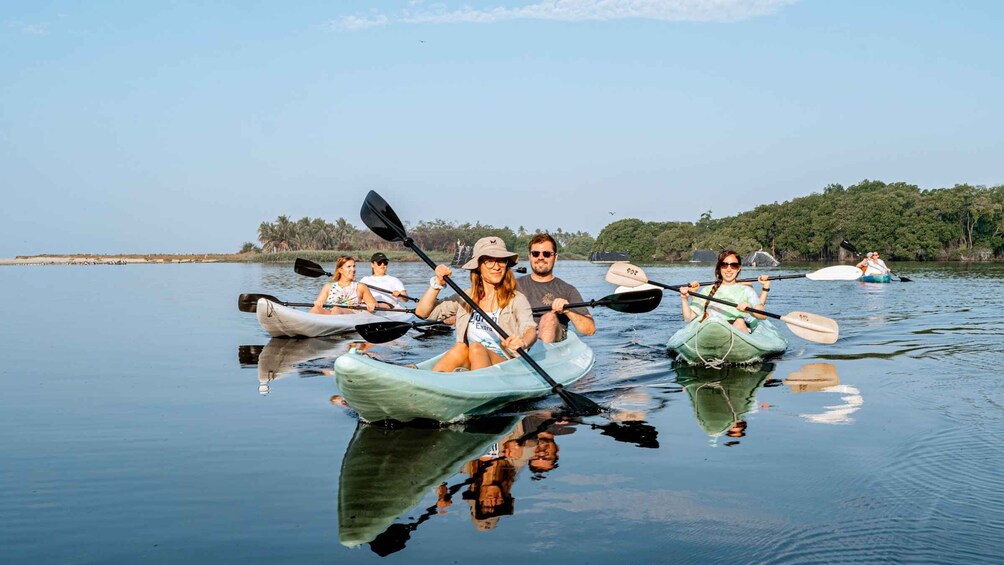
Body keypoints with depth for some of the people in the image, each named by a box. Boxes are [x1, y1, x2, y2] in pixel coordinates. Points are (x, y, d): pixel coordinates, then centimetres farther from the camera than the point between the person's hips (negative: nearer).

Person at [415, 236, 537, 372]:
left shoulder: (516, 299, 3)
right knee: (461, 348, -30)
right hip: (468, 363, 3)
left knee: (476, 348, -32)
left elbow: (531, 330, -16)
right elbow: (422, 313, 11)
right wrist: (437, 284, -1)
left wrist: (523, 342, -41)